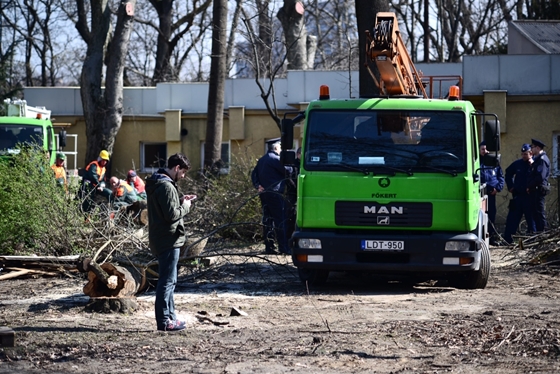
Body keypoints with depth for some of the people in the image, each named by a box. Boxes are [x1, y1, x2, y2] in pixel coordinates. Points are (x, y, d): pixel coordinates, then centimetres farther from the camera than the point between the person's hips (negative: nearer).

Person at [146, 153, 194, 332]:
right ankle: (164, 321, -4)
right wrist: (185, 206, -7)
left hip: (161, 239, 11)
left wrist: (180, 201, 9)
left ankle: (169, 316, 24)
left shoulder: (156, 183, 12)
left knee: (168, 279, 17)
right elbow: (172, 215, -23)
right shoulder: (166, 186, -20)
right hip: (168, 240, -11)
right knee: (167, 280, -6)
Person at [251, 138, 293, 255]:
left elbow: (254, 174, 16)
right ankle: (283, 247, -10)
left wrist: (258, 186, 6)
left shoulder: (261, 160, 17)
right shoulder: (275, 159, -11)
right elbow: (287, 170, -14)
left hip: (264, 193, 9)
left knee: (267, 219, 9)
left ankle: (268, 247, 8)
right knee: (280, 220, -7)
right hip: (275, 193, -9)